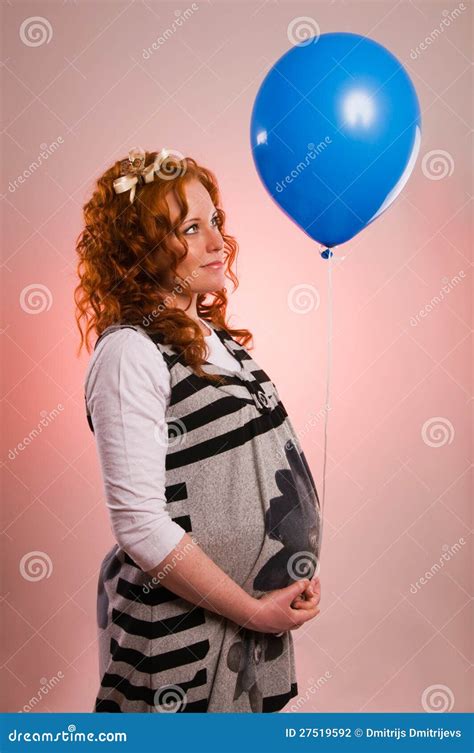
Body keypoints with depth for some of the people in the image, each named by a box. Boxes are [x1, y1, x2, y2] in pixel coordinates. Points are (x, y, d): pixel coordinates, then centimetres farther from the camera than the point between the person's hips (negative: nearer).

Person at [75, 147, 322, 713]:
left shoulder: (213, 337, 5)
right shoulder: (130, 353, -19)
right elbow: (140, 524, -22)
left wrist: (293, 577, 4)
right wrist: (252, 610, -16)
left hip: (258, 614, 7)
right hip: (182, 634, -7)